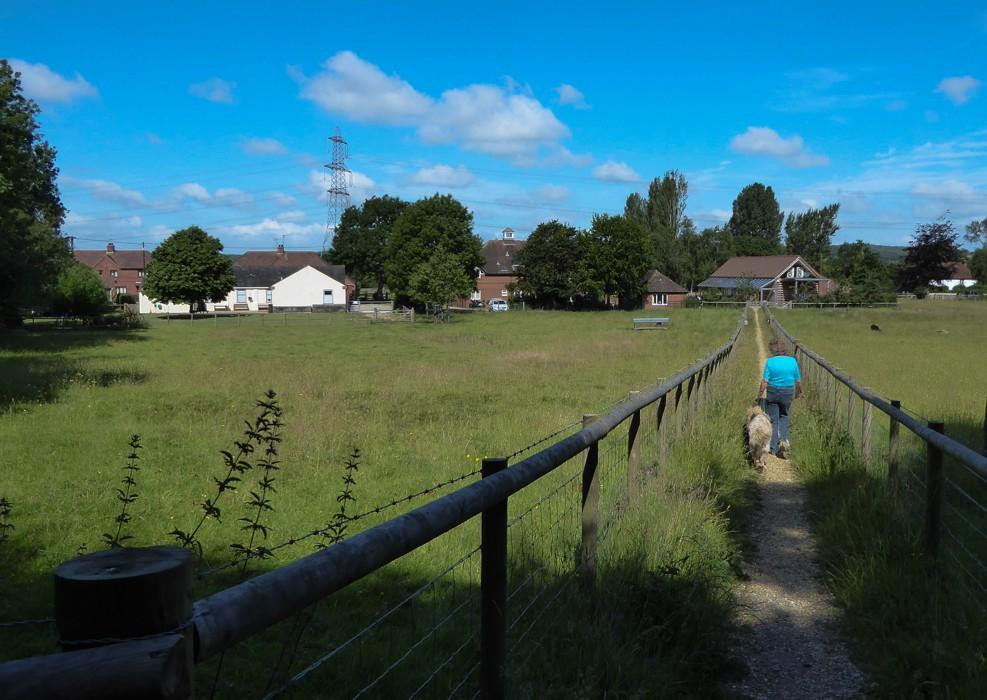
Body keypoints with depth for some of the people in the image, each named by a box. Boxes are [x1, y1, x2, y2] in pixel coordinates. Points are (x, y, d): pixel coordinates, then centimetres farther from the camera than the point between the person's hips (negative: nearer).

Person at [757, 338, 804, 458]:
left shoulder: (770, 361, -10)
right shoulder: (792, 361, -3)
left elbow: (764, 381, -13)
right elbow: (798, 381, 2)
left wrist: (759, 396, -4)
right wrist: (799, 392, 19)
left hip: (772, 392, -2)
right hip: (788, 394, 2)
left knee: (772, 420, 8)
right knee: (783, 417, 22)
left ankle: (773, 449, 10)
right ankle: (783, 439, 2)